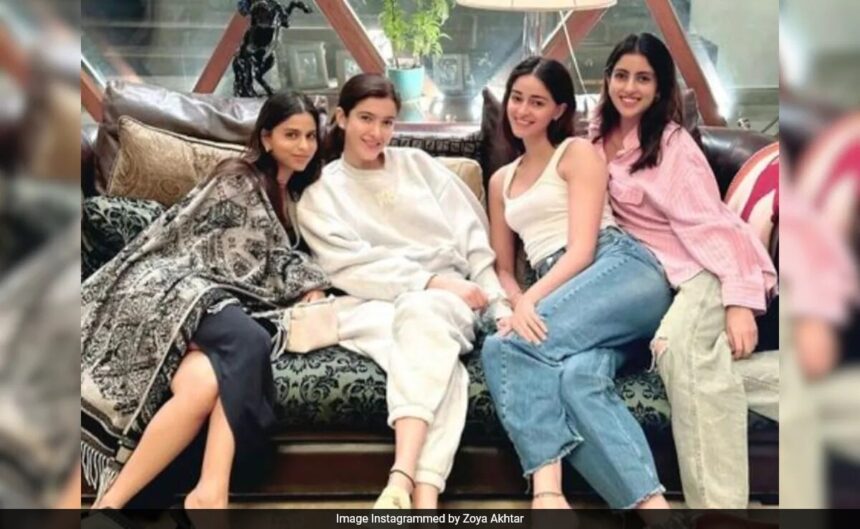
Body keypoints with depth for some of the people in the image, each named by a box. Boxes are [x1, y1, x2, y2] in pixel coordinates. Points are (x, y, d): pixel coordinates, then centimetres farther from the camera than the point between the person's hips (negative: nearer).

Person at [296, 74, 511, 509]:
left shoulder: (418, 164, 18)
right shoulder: (320, 192, 11)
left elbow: (472, 236, 12)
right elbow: (352, 268, -3)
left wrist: (500, 306, -1)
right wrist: (431, 280, -14)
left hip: (447, 295, 1)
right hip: (374, 304, -1)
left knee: (422, 315, -37)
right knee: (431, 346, -37)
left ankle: (402, 482, -52)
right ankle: (425, 497, -52)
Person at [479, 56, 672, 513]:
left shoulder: (578, 154, 10)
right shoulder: (501, 180, 30)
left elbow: (582, 249, -4)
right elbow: (502, 268, 23)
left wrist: (530, 302, -18)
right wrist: (518, 304, -1)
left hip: (621, 270, -4)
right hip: (558, 291, 4)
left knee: (505, 346, -31)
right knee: (577, 378, -35)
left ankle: (547, 492, -41)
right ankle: (650, 504, -47)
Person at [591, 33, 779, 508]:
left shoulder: (671, 142, -10)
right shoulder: (598, 135, 10)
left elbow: (709, 222, -18)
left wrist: (739, 300, -28)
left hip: (712, 263, -7)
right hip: (667, 270, 7)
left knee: (677, 344, -36)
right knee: (703, 367, -23)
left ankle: (718, 505, -38)